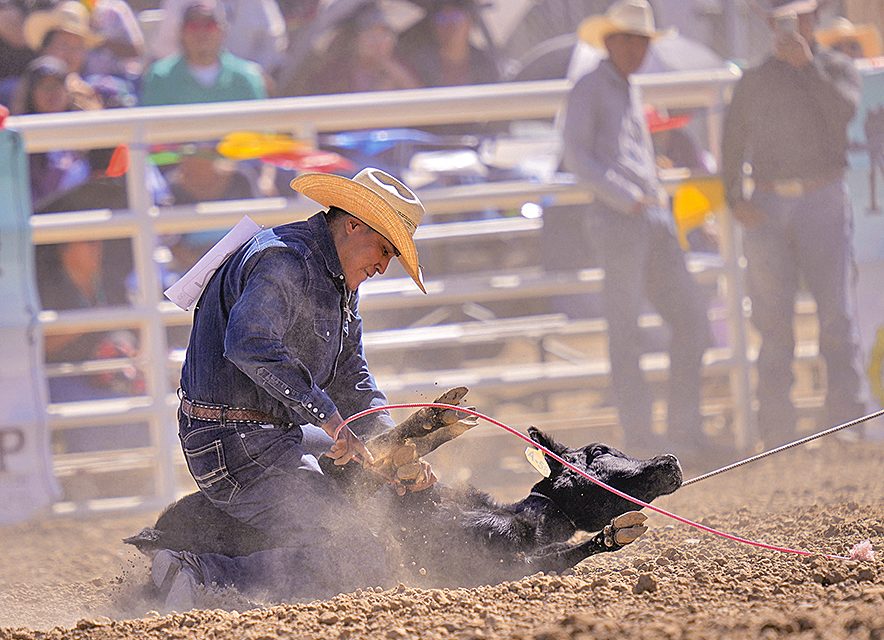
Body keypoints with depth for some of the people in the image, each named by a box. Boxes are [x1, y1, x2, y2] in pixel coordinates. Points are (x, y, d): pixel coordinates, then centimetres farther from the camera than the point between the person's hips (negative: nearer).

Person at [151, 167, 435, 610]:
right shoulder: (283, 261, -17)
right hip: (235, 446, -11)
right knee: (358, 561, -19)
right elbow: (250, 344, -34)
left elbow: (351, 380, 19)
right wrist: (329, 418, -34)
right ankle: (203, 577, -24)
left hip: (278, 434, 11)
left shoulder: (340, 283, 17)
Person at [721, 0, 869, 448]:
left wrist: (807, 64, -14)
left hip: (823, 204, -2)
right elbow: (732, 144, 13)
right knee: (772, 318, 0)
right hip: (768, 209, 2)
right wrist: (734, 200, -2)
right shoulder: (754, 81, 14)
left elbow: (847, 114, -11)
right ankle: (776, 431, 2)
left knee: (836, 311, -10)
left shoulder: (837, 69, 9)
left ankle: (848, 423, -9)